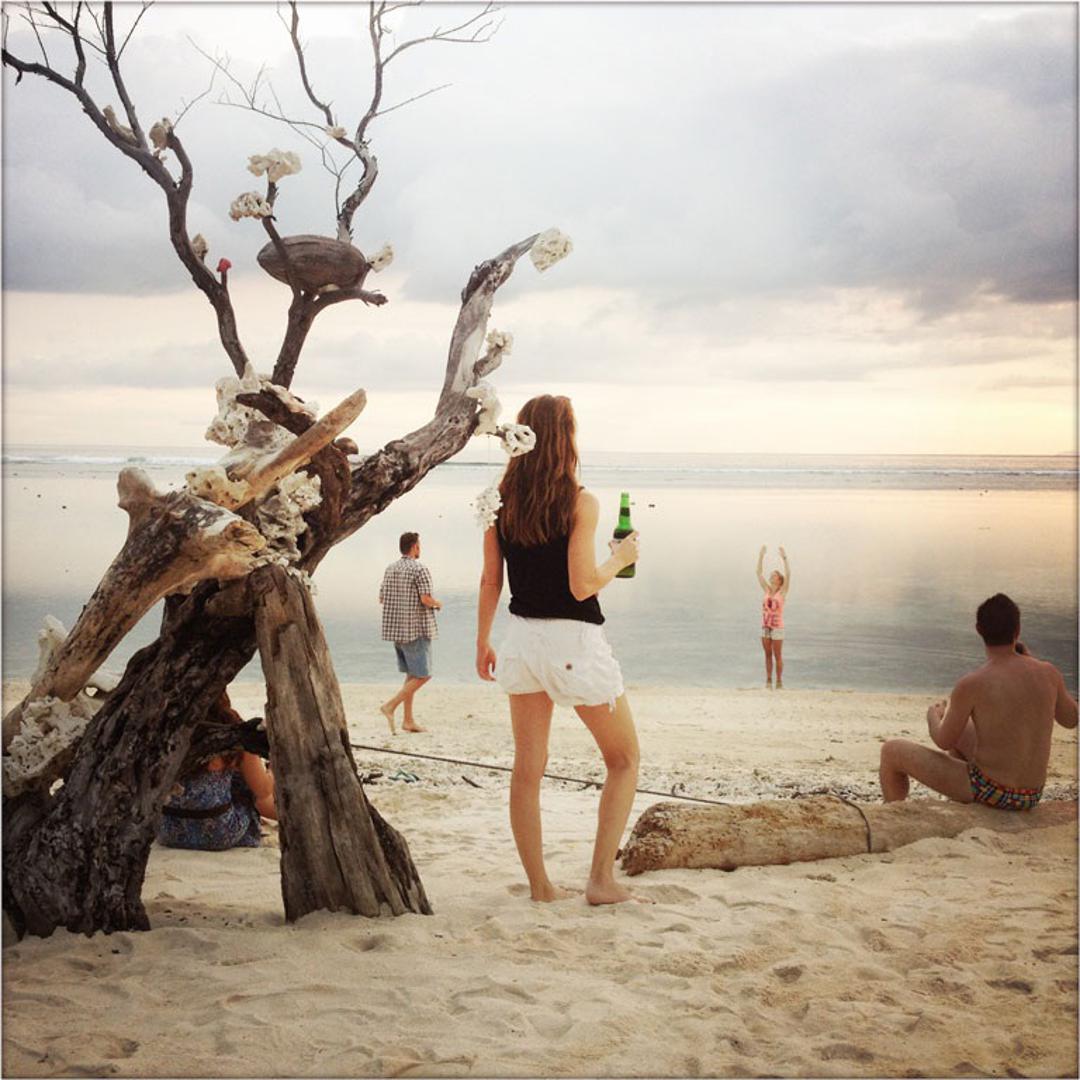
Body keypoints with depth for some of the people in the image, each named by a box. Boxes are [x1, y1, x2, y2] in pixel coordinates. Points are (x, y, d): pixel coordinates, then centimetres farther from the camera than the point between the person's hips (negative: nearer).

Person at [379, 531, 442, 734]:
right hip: (416, 629, -8)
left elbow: (382, 599, 14)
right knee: (422, 675, -2)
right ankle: (390, 706, -12)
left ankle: (409, 720, 13)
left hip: (395, 629, 8)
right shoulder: (419, 569, -12)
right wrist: (437, 604, 2)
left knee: (411, 675, 14)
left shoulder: (390, 569, 10)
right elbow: (426, 599, -19)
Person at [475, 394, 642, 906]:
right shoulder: (579, 503, -14)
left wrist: (483, 642, 18)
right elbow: (581, 586, -17)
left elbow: (490, 581, 7)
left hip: (523, 638, 6)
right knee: (624, 759, 12)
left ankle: (539, 884, 19)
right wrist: (620, 559, 1)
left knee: (527, 767, 12)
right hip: (574, 643, -5)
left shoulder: (501, 502, 2)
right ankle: (601, 879, 8)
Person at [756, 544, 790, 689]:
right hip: (765, 627, 4)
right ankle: (768, 681, 14)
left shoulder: (782, 591, -4)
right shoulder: (767, 590, 7)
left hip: (777, 628, -4)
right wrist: (761, 556, 3)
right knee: (768, 655, 8)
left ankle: (779, 683, 7)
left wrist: (784, 558, -19)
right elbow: (759, 572, 7)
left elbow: (788, 574, -16)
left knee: (778, 656, 1)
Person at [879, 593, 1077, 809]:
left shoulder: (971, 685, -20)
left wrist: (933, 716, 16)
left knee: (892, 751, 9)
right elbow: (1070, 719, 13)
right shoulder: (1048, 673, -6)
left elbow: (944, 741, -8)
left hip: (988, 792, -6)